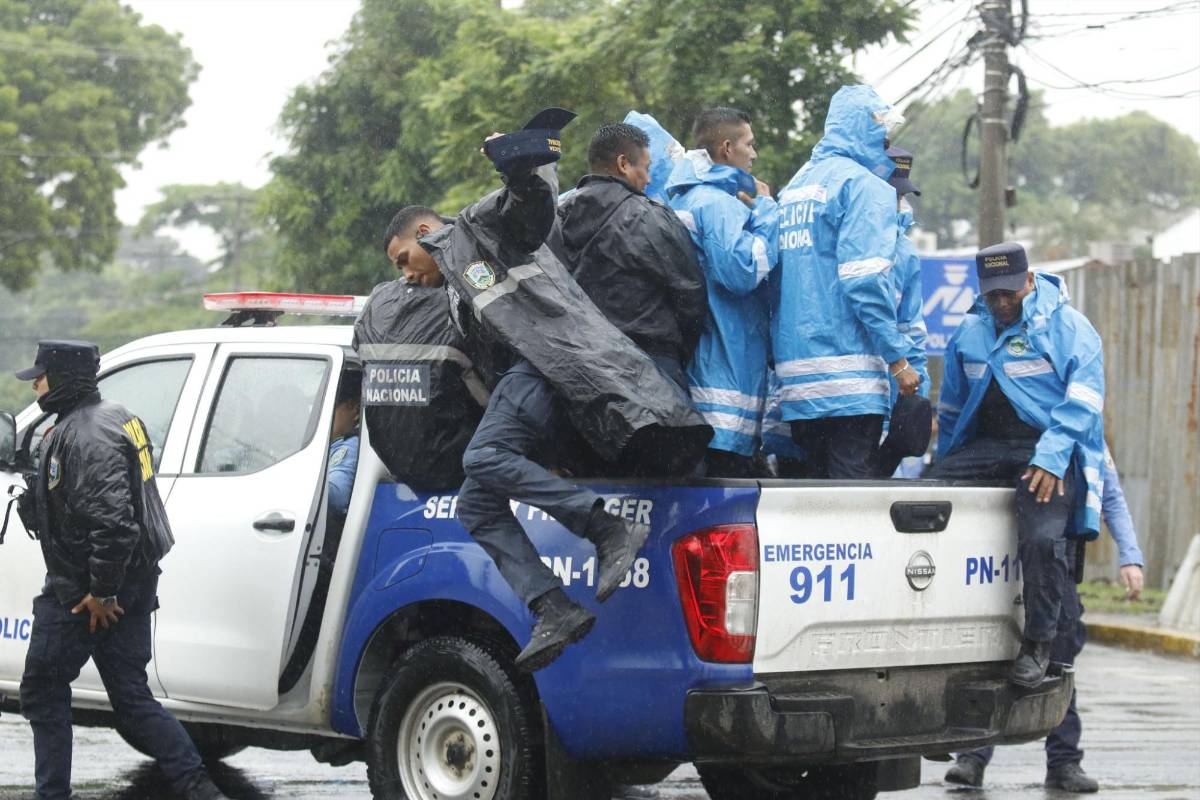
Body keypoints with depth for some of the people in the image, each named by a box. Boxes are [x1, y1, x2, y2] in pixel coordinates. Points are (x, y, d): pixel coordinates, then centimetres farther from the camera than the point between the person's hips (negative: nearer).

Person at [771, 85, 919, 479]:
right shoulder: (862, 185, -7)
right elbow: (865, 281, -15)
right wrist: (898, 357, -12)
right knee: (850, 481, -8)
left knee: (815, 480, 11)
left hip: (796, 371, 8)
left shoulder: (794, 186, 18)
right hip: (849, 371, -8)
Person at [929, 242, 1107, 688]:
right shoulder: (970, 332, 18)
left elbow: (1082, 402, -10)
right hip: (986, 446, 6)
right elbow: (951, 407, 27)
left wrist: (1052, 456, -22)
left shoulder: (1068, 326, 0)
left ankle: (1038, 645, -13)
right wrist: (947, 466, 23)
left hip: (1049, 450, -6)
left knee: (1042, 538, -29)